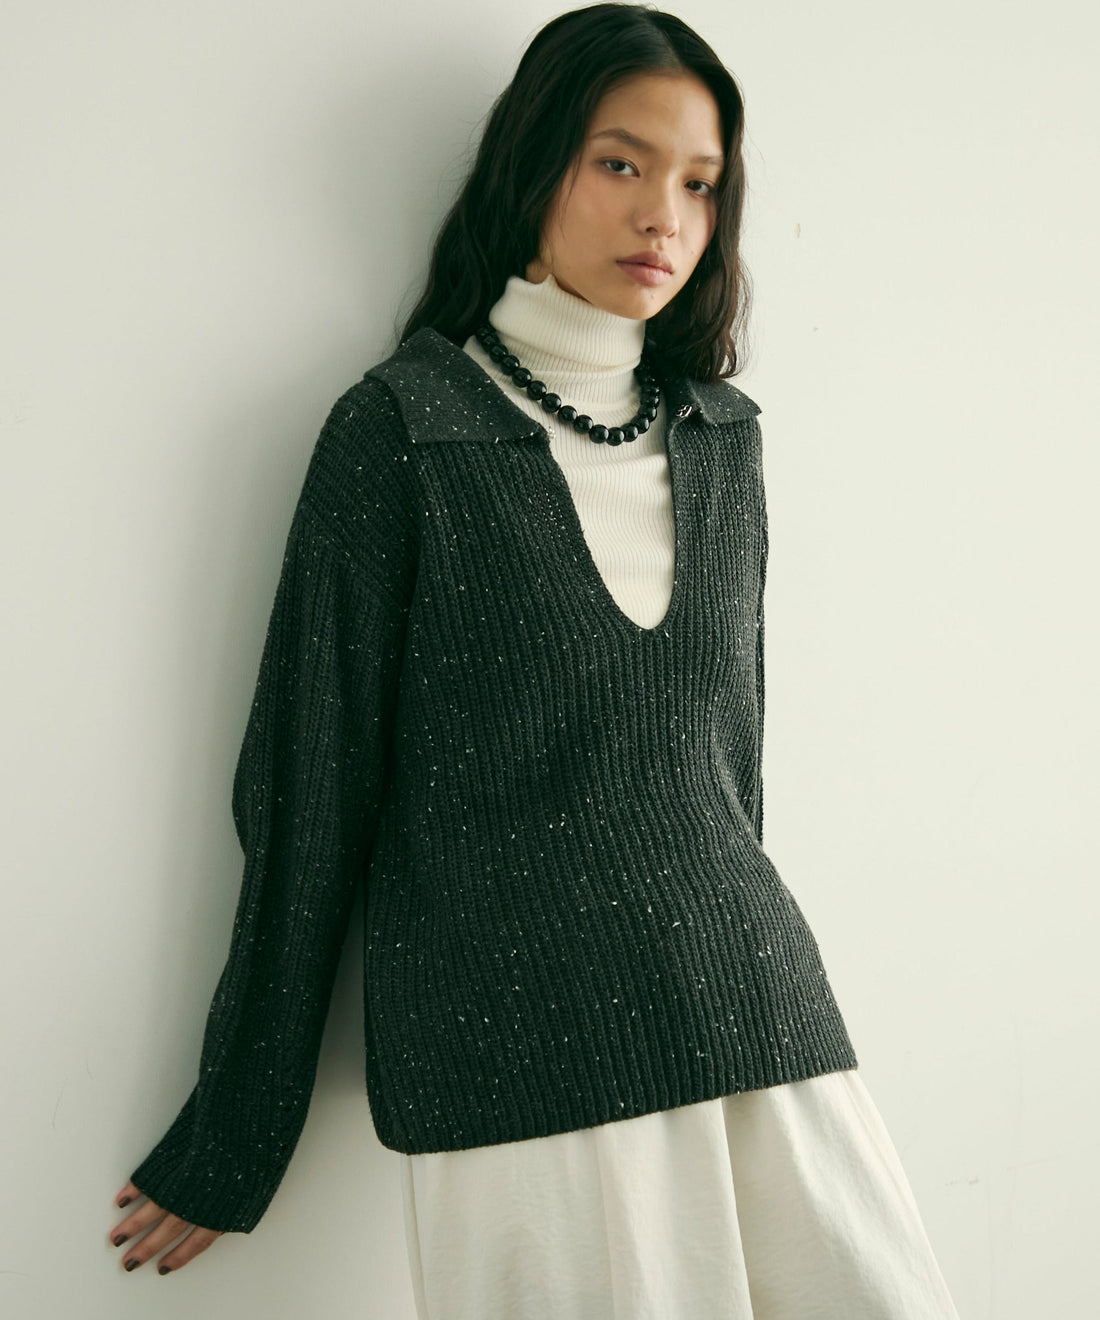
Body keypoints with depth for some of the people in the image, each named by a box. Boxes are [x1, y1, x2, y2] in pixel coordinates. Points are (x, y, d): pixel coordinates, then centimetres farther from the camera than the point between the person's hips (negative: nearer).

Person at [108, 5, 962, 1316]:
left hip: (750, 1018, 5)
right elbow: (311, 788, -3)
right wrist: (235, 1136, 1)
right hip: (520, 1058, -5)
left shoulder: (723, 433, 11)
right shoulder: (399, 430, -4)